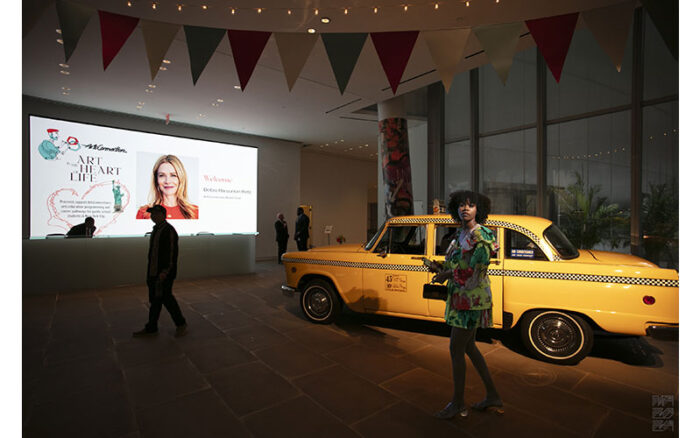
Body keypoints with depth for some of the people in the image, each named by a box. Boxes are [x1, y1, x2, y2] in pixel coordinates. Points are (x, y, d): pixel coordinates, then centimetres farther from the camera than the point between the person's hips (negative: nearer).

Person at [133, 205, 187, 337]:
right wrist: (149, 271, 21)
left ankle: (181, 324, 14)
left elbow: (172, 253, -21)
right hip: (153, 272, 9)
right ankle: (151, 328, 24)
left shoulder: (169, 231, -16)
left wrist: (165, 272, -25)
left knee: (165, 298, -2)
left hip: (164, 273, -9)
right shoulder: (156, 229, 14)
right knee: (155, 299, 14)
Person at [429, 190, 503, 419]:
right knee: (468, 347, 18)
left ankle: (458, 404, 20)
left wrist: (446, 275, -14)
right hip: (461, 297, 9)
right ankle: (493, 397, 34)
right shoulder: (461, 234, 9)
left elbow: (474, 269, -24)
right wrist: (441, 267, -2)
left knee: (456, 349, 1)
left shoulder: (482, 237, -17)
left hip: (472, 299, -9)